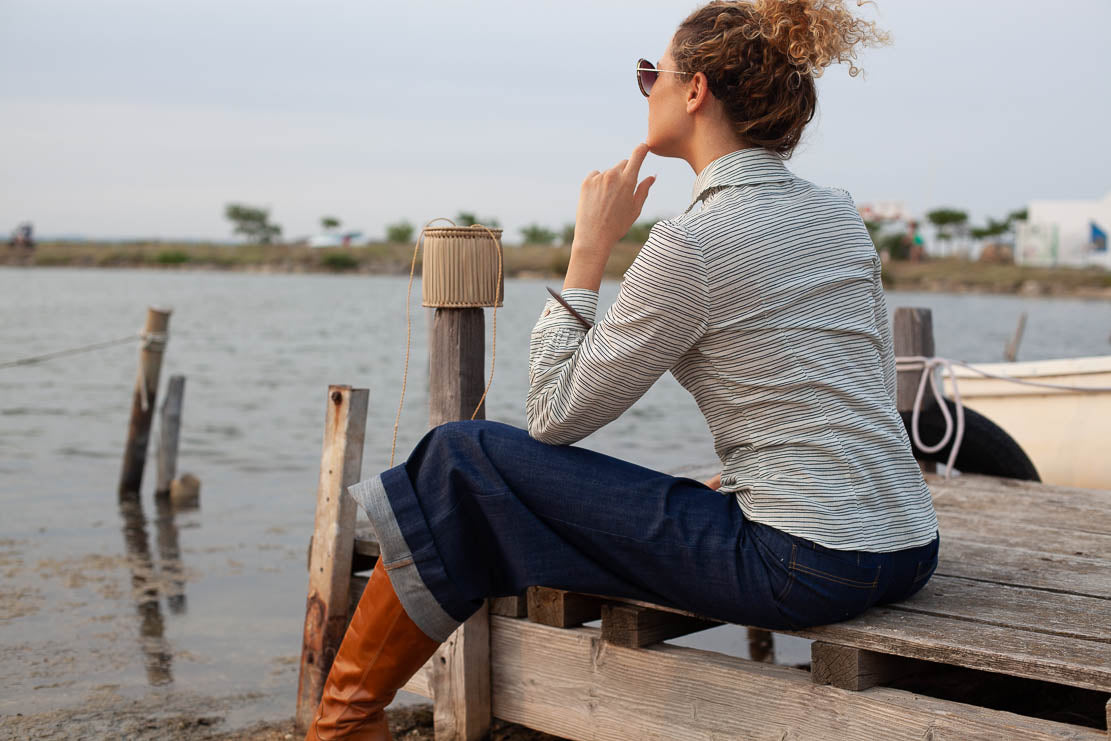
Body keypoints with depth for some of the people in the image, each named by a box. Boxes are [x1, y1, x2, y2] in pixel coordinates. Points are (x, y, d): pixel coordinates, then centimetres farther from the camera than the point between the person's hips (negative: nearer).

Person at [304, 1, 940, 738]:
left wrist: (590, 248, -3)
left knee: (467, 458, -1)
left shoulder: (693, 243, -15)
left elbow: (555, 417, -7)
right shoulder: (840, 213, 9)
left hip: (804, 570, -9)